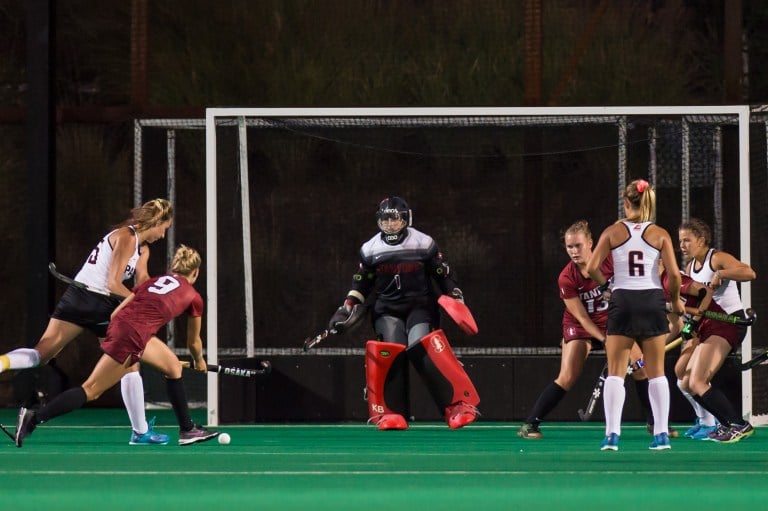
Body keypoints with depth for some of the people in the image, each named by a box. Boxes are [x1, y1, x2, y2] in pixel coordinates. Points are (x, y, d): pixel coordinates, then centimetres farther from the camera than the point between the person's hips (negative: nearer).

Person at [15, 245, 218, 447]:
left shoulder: (154, 281, 25)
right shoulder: (193, 297, 12)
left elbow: (115, 313, 18)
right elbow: (193, 342, 27)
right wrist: (199, 361, 47)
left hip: (118, 323, 7)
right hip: (134, 335, -7)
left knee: (173, 366, 23)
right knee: (91, 390, -4)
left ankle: (187, 430, 28)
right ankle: (33, 418, -12)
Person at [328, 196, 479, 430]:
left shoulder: (424, 244, -4)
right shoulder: (370, 250, 3)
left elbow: (445, 277, 4)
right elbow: (360, 285, 13)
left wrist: (457, 301, -4)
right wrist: (347, 310, 5)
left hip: (420, 306, -2)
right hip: (387, 310, 2)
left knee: (420, 347, -26)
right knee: (391, 351, -22)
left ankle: (458, 404, -26)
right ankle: (392, 413, -14)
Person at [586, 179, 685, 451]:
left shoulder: (613, 232, 1)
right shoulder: (660, 235, 1)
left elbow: (592, 268, -6)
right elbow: (674, 274, -7)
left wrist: (606, 285, 12)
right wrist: (675, 300, 10)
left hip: (622, 301, -1)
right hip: (652, 301, 1)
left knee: (615, 372, 3)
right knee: (656, 372, 9)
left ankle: (612, 435, -6)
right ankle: (661, 434, 5)